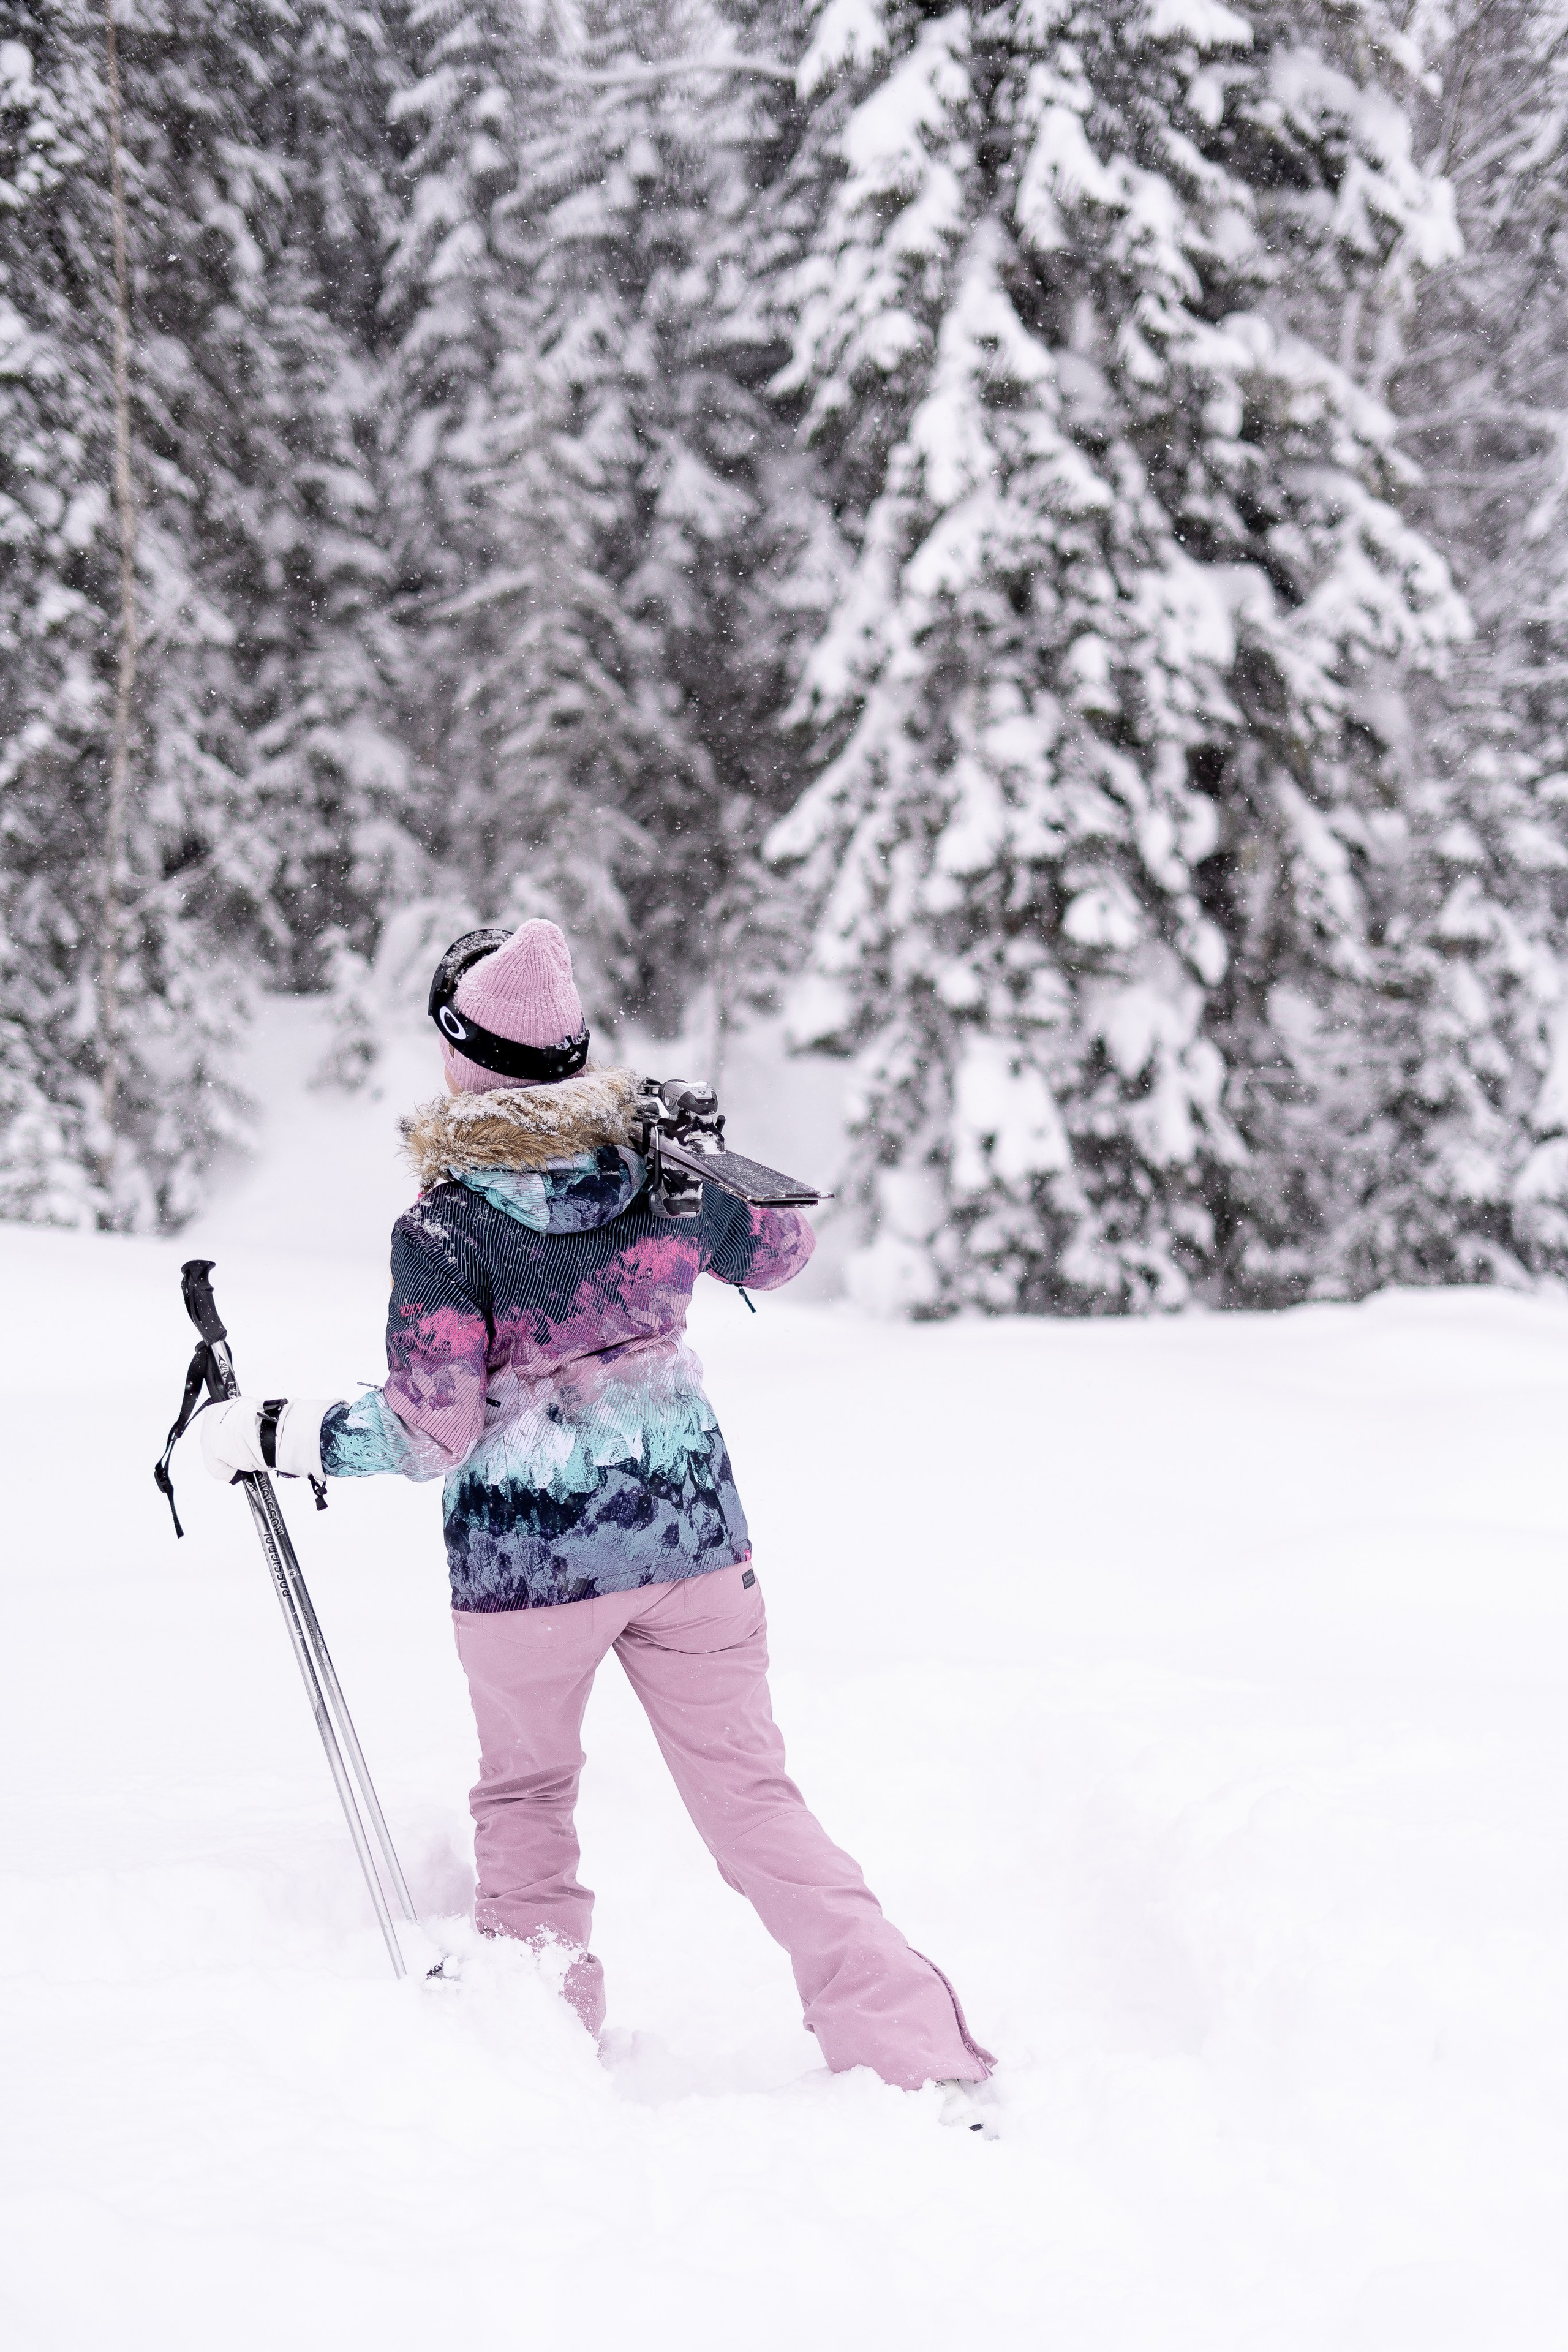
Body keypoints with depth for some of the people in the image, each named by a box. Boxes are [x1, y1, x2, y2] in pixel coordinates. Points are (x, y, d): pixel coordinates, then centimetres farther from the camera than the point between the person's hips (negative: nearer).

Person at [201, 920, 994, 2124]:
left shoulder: (445, 1225, -15)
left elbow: (431, 1434, -14)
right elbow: (782, 1249, 16)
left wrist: (273, 1434, -3)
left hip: (527, 1561, -3)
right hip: (691, 1531, 3)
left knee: (525, 1796, 22)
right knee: (751, 1795, 9)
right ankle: (921, 2056, 1)